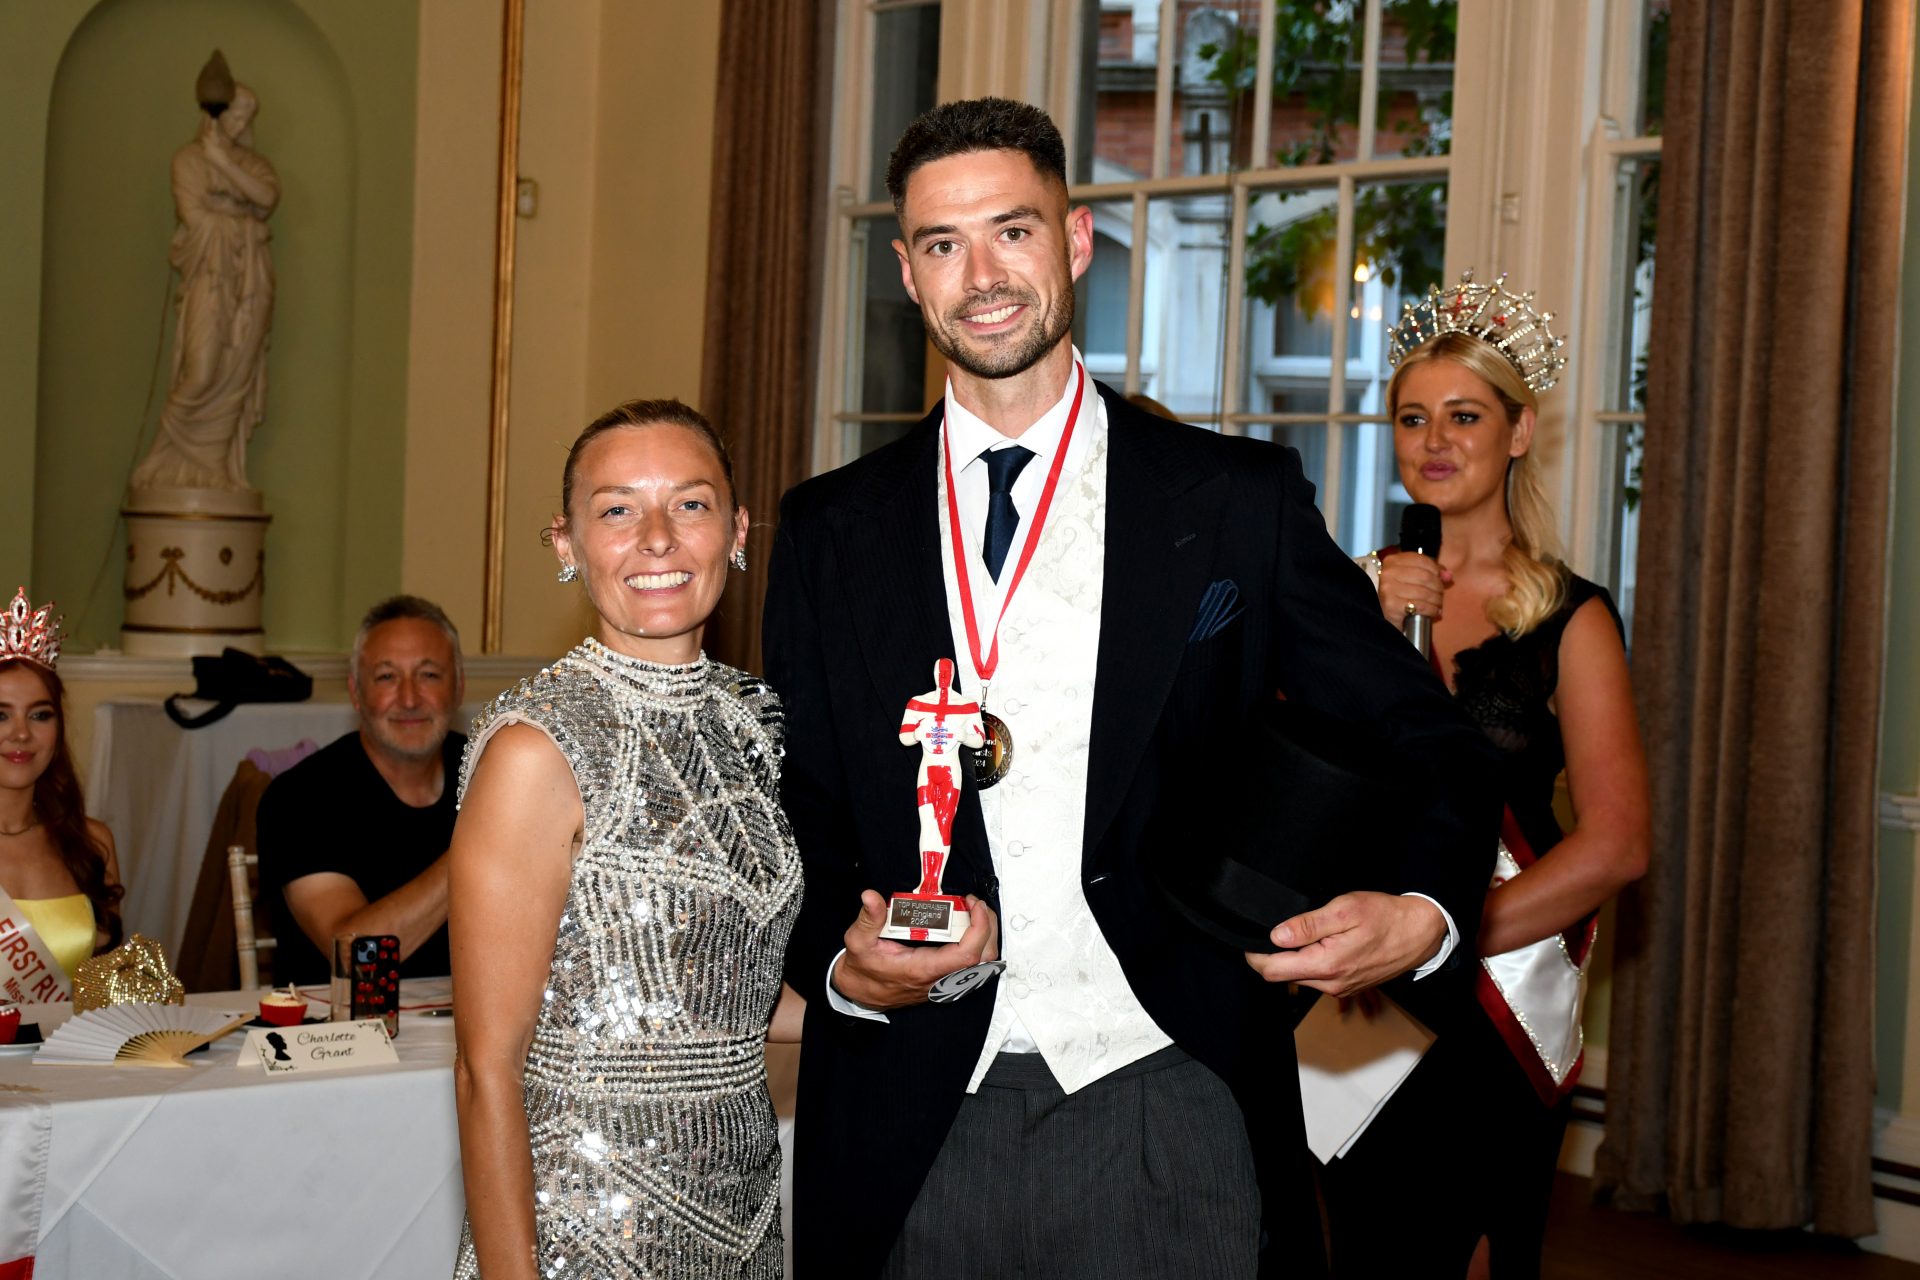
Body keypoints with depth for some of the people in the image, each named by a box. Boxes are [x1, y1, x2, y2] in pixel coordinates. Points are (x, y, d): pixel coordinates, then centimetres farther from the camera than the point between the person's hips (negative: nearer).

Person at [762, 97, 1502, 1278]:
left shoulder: (1237, 502, 2)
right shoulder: (831, 532, 8)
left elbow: (1425, 747, 4)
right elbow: (793, 816, 11)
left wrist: (1420, 912, -15)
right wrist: (842, 961, -9)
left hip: (1161, 1105, -1)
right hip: (917, 1131, 2)